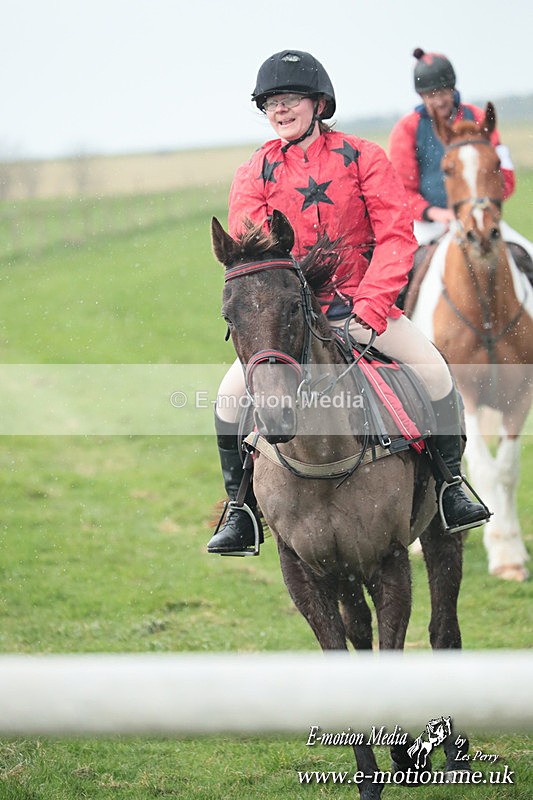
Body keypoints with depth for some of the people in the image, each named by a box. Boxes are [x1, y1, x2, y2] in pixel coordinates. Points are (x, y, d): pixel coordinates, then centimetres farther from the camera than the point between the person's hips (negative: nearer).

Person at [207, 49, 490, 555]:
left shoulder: (362, 158, -1)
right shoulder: (253, 175, 1)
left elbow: (396, 234, -7)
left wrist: (371, 305, -18)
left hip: (363, 306, -1)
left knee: (432, 368, -21)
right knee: (232, 392, -18)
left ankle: (450, 486, -4)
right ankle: (241, 509, -1)